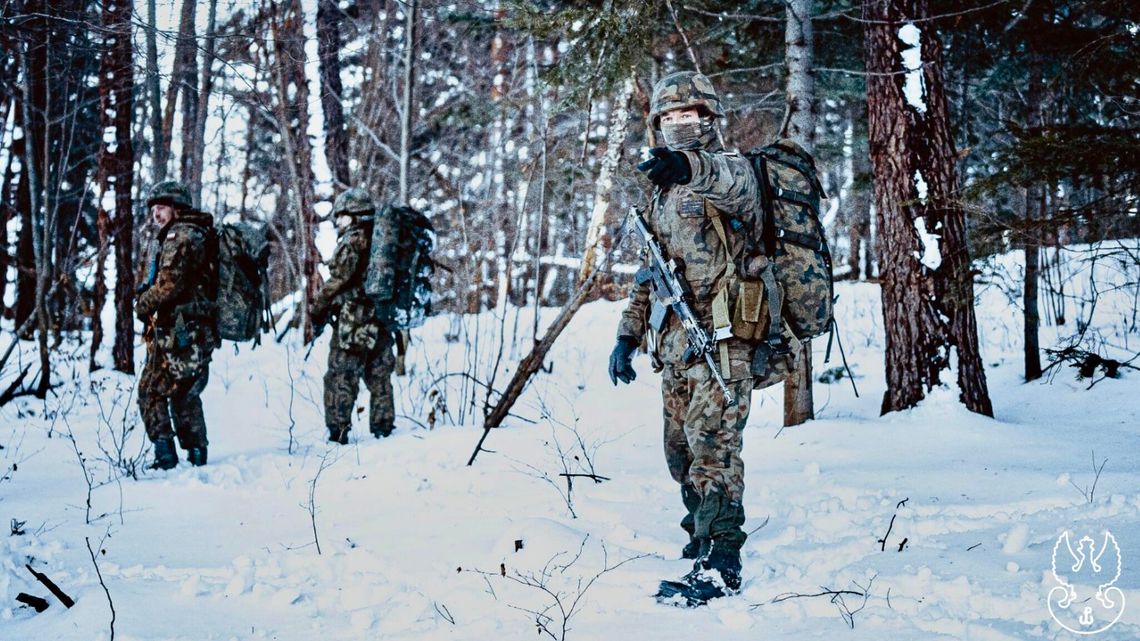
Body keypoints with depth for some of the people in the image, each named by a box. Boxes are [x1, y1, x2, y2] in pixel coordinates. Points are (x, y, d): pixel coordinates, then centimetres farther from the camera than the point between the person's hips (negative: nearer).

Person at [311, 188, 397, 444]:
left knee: (340, 379, -2)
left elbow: (337, 280, -15)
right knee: (380, 379, 15)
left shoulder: (352, 240, -10)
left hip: (353, 323, -7)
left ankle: (338, 434, -4)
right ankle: (384, 430, 21)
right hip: (382, 322, 7)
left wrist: (318, 309, -4)